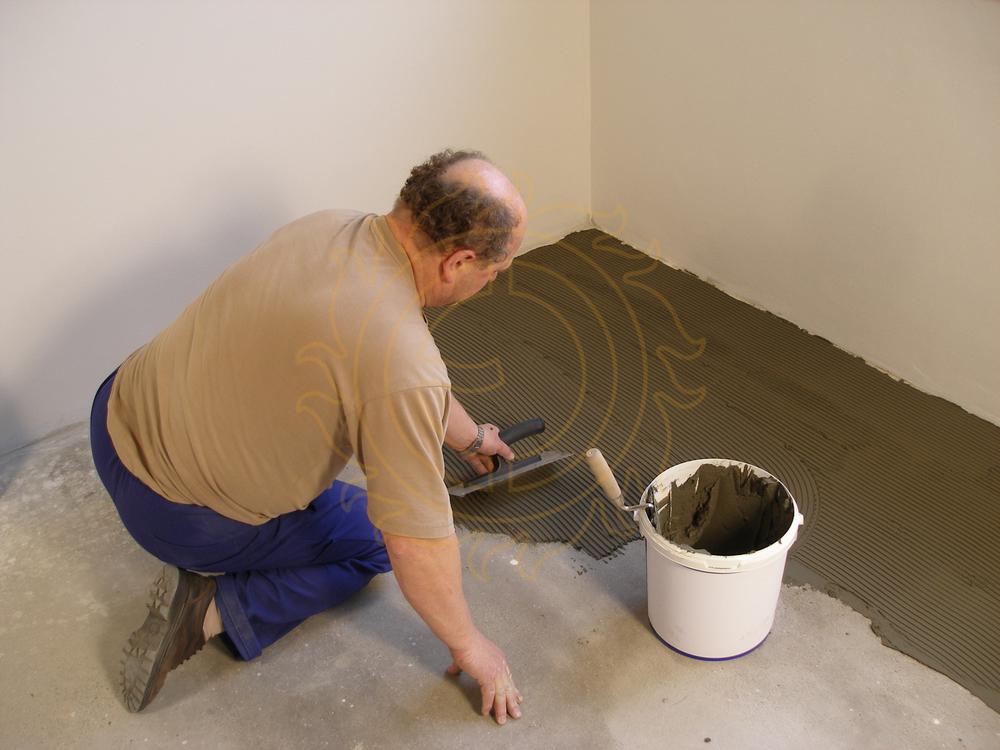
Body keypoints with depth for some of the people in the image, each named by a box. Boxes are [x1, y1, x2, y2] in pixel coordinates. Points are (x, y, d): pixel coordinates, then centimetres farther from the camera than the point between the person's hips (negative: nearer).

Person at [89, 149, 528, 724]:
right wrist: (469, 646, -4)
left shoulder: (332, 226, -4)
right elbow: (418, 544, -22)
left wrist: (470, 436, 28)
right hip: (176, 514, -7)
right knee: (376, 540, 14)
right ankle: (218, 608, 1)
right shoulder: (402, 364, -29)